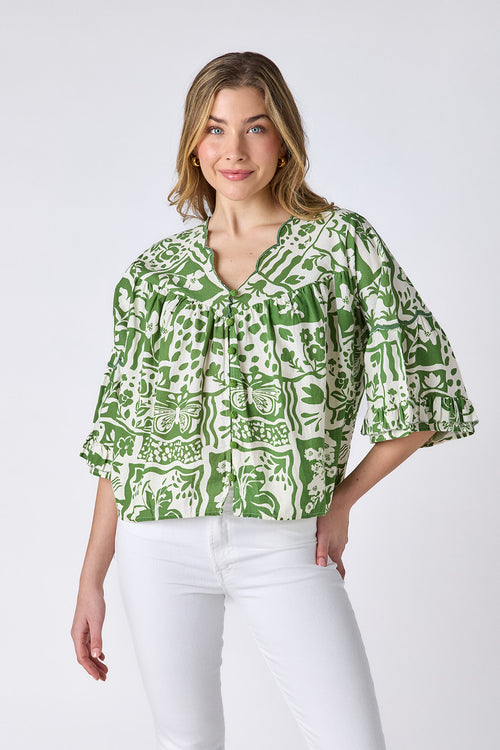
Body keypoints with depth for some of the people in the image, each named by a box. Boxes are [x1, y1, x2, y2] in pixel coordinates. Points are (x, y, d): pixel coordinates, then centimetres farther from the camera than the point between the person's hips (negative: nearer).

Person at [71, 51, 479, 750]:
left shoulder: (342, 240, 1)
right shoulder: (155, 270, 7)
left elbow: (423, 385, 0)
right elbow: (120, 431, 9)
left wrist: (344, 495, -1)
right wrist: (92, 581, 7)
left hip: (285, 545, -2)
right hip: (159, 542, 2)